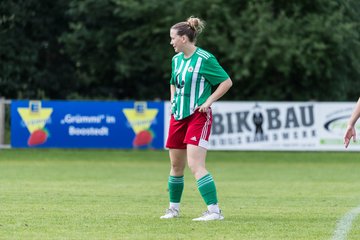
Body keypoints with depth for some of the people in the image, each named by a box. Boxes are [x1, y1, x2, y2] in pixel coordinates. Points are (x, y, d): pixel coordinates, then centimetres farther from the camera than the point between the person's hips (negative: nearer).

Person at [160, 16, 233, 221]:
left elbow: (227, 82, -9)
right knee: (176, 165, 14)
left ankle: (214, 210, -19)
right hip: (178, 116, 8)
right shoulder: (177, 59, 10)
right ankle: (174, 208, 30)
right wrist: (173, 101, 13)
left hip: (198, 116, -8)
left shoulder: (205, 59, -13)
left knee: (195, 164, -18)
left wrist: (209, 101, -14)